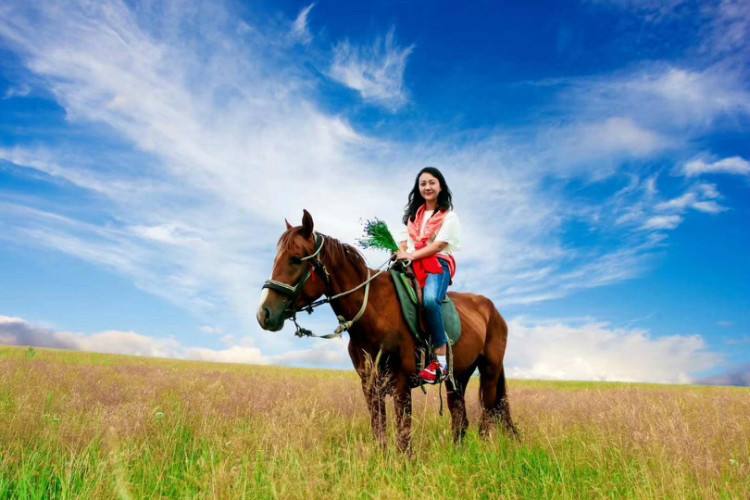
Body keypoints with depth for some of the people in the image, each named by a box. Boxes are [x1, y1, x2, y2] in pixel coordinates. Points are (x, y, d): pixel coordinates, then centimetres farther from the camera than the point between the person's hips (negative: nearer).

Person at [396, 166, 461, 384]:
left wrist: (412, 255, -13)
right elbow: (404, 240, 19)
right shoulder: (413, 213, 24)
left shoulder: (449, 216, 7)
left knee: (429, 299, -36)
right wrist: (402, 254, -4)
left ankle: (440, 360, -34)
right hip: (411, 265, 5)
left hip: (438, 265, -5)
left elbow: (438, 245, -5)